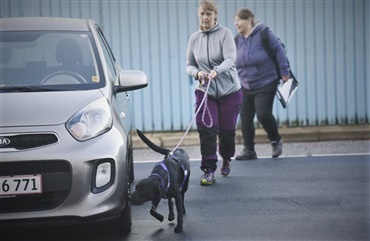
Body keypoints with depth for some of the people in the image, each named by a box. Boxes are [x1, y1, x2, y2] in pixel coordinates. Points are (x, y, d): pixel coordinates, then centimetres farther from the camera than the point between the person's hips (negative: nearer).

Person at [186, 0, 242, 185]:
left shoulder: (225, 34, -8)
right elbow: (189, 65, 11)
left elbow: (230, 59, -20)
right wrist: (197, 73, -12)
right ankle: (209, 171, -11)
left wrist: (216, 70, -39)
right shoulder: (194, 38, 4)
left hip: (229, 90, -2)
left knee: (227, 129, 5)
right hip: (205, 91, 2)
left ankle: (226, 159, 34)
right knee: (206, 129, -14)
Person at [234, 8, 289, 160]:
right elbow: (234, 63, 13)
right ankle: (249, 150, 15)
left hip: (266, 83, -6)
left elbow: (279, 50, -11)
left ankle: (276, 141, 11)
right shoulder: (237, 40, 6)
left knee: (263, 114, -16)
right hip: (246, 86, 6)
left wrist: (284, 72, -12)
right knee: (245, 117, 4)